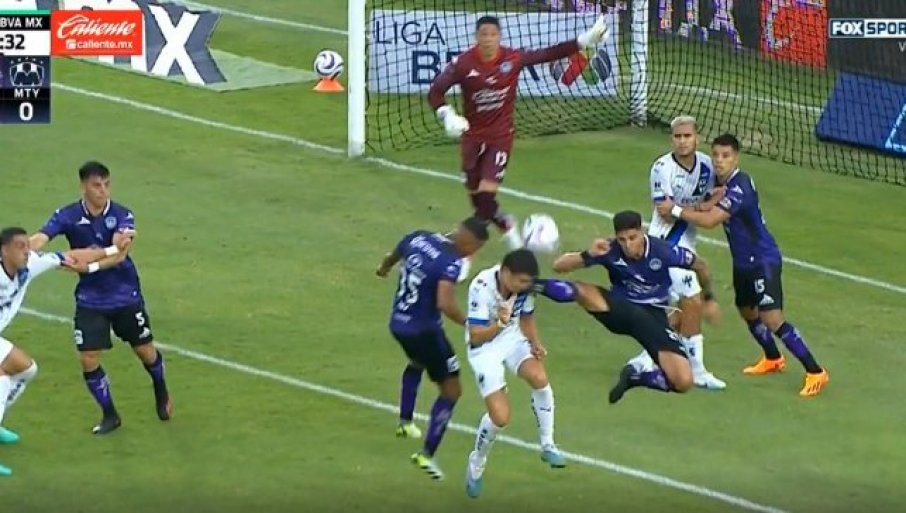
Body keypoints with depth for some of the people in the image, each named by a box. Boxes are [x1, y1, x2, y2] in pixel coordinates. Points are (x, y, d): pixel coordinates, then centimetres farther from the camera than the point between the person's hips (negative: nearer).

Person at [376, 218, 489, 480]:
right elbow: (445, 304, -37)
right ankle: (427, 454, 1)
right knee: (451, 389, 5)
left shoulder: (417, 238, -2)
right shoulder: (451, 262, -25)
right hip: (424, 330, -8)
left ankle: (405, 421, 45)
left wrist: (384, 268, 43)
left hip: (398, 323, 8)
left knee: (417, 362, 39)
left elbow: (393, 256, 20)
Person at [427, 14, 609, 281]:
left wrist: (585, 39, -6)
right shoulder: (464, 63, -14)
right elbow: (435, 91, -14)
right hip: (472, 136, 1)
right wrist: (447, 114, -33)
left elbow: (549, 54, -2)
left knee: (486, 196, -14)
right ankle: (507, 225, 39)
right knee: (477, 199, 8)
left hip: (500, 137, -1)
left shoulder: (513, 59, -10)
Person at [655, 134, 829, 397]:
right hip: (743, 261, 10)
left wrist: (675, 210, -20)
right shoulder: (721, 181, 3)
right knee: (747, 311, 24)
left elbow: (709, 220, -32)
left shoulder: (740, 187, -26)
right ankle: (773, 359, 48)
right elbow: (711, 207, 21)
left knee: (772, 319, -17)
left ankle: (815, 372, -13)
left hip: (763, 259, -10)